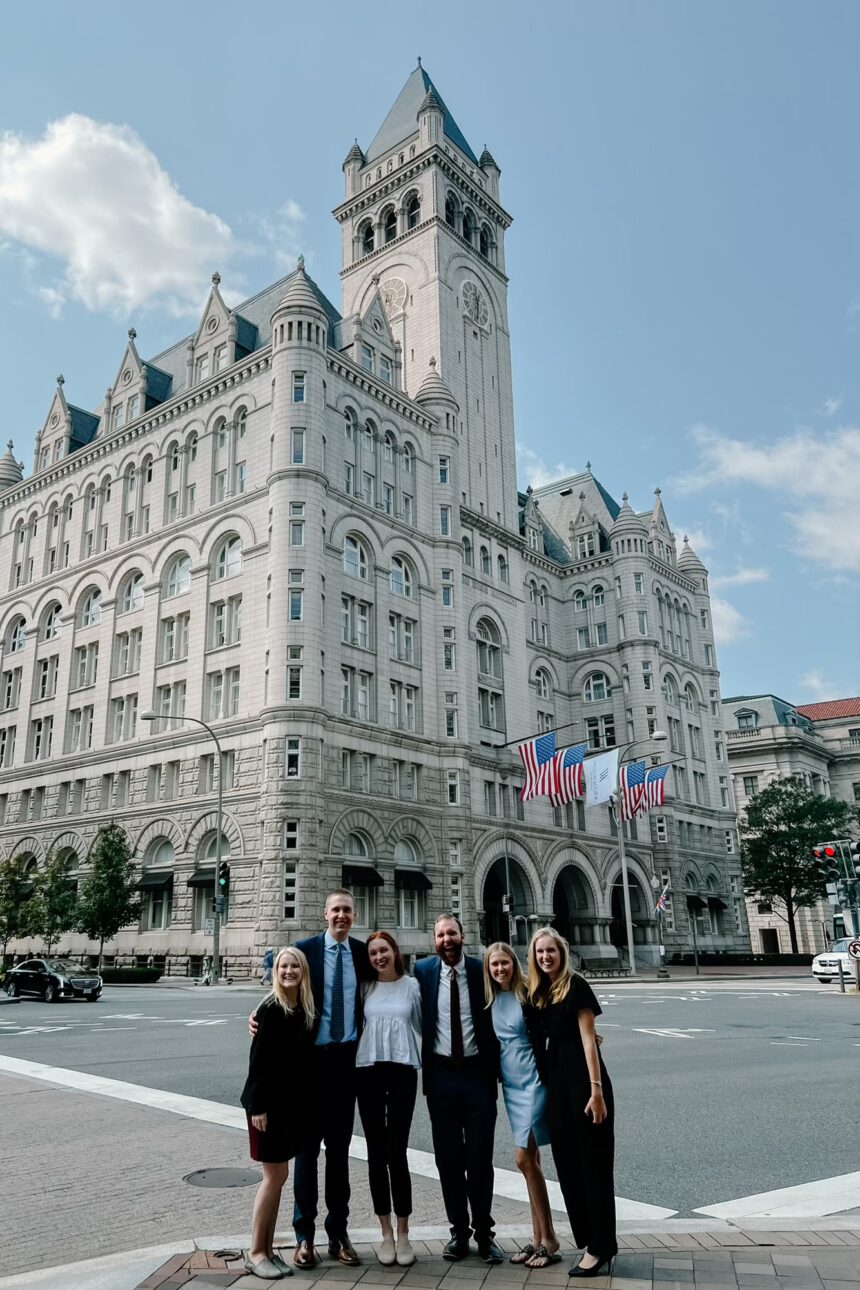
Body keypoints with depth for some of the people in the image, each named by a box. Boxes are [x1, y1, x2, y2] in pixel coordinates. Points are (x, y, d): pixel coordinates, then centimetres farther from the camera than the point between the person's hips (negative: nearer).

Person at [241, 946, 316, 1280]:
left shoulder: (307, 1010, 4)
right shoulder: (271, 1009, -14)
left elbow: (305, 1058, 9)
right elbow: (257, 1060, -15)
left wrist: (306, 1101, 8)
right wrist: (258, 1106, -17)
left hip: (293, 1104, 6)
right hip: (268, 1102, -6)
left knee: (277, 1176, 12)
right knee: (276, 1175, -2)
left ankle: (267, 1249, 22)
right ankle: (255, 1252, 11)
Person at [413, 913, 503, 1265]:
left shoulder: (483, 970, -4)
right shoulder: (422, 971, -1)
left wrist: (498, 1068, -3)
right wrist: (419, 1065, 1)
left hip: (477, 1073, -1)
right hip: (440, 1075, 1)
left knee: (480, 1159, 6)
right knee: (448, 1158, 11)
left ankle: (484, 1234, 22)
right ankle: (459, 1232, 26)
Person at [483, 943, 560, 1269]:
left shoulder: (528, 994, -11)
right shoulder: (490, 1000, 5)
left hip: (533, 1081, -6)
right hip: (510, 1085, 6)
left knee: (524, 1158, -8)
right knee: (530, 1160, 12)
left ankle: (549, 1240, 5)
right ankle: (539, 1237, 21)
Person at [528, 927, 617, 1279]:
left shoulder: (576, 985, -11)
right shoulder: (538, 991, 8)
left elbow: (588, 1038, -14)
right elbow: (543, 1037, 12)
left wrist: (596, 1090, -18)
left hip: (583, 1079, -7)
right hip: (557, 1080, 7)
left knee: (593, 1163, 2)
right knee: (567, 1161, 13)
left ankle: (600, 1246, 11)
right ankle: (590, 1238, 26)